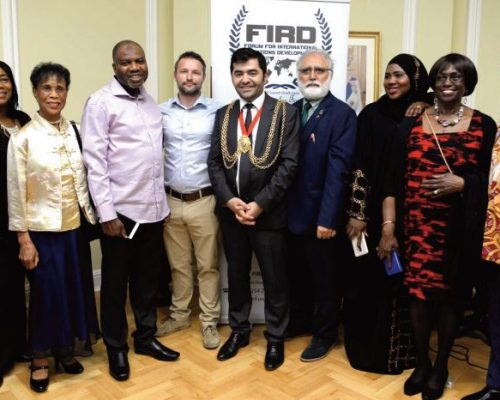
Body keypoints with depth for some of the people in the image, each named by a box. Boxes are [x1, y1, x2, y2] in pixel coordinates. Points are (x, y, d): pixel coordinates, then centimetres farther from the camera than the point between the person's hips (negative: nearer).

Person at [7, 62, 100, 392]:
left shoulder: (76, 132, 2)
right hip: (41, 229, -3)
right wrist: (24, 240, -10)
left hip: (73, 226, 4)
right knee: (45, 294, 6)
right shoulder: (23, 138, -9)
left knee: (74, 290, 13)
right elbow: (16, 192, -8)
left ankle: (66, 350, 34)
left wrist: (92, 216, 6)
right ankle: (40, 360, 27)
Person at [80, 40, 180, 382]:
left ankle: (146, 338, 33)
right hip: (120, 211, -6)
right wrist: (106, 213, -16)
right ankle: (116, 348, 25)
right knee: (116, 283, 9)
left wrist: (163, 202, 14)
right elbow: (94, 161, -12)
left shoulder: (151, 102, 11)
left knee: (148, 279, 16)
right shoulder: (101, 103, -8)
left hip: (152, 209, 6)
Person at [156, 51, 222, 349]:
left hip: (204, 201, -3)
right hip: (171, 201, 3)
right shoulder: (161, 112, 4)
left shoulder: (217, 111, -5)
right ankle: (179, 314, 32)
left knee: (208, 265, 7)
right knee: (178, 264, 16)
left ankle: (210, 321, 21)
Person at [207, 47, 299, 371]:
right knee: (236, 275, 17)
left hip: (269, 212, -3)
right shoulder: (223, 114, 9)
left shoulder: (286, 113, -4)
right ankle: (239, 330, 36)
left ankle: (275, 338, 27)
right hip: (230, 211, 4)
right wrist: (230, 200, -10)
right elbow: (214, 162, 4)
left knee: (275, 279, 9)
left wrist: (260, 203, -16)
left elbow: (289, 164, -11)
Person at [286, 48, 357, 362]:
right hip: (292, 212, 6)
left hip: (320, 216, -5)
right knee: (297, 273, 21)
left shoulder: (343, 114, -10)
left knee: (326, 278, 11)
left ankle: (325, 334, 30)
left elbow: (338, 169, -17)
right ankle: (299, 320, 42)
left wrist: (327, 218, -21)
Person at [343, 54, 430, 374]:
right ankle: (366, 345, 23)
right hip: (375, 212, -1)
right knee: (369, 279, 6)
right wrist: (357, 213, -9)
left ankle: (400, 347, 27)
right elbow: (359, 168, -4)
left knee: (404, 280, 10)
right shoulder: (372, 114, -1)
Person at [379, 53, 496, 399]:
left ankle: (441, 365, 31)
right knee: (419, 293, 7)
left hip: (461, 229, 0)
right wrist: (388, 228, -6)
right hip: (418, 226, 1)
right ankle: (421, 362, 29)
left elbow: (492, 179, 3)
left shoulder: (484, 125, 1)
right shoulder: (413, 123, 3)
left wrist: (461, 183, -16)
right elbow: (394, 180, 0)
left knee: (451, 295, 11)